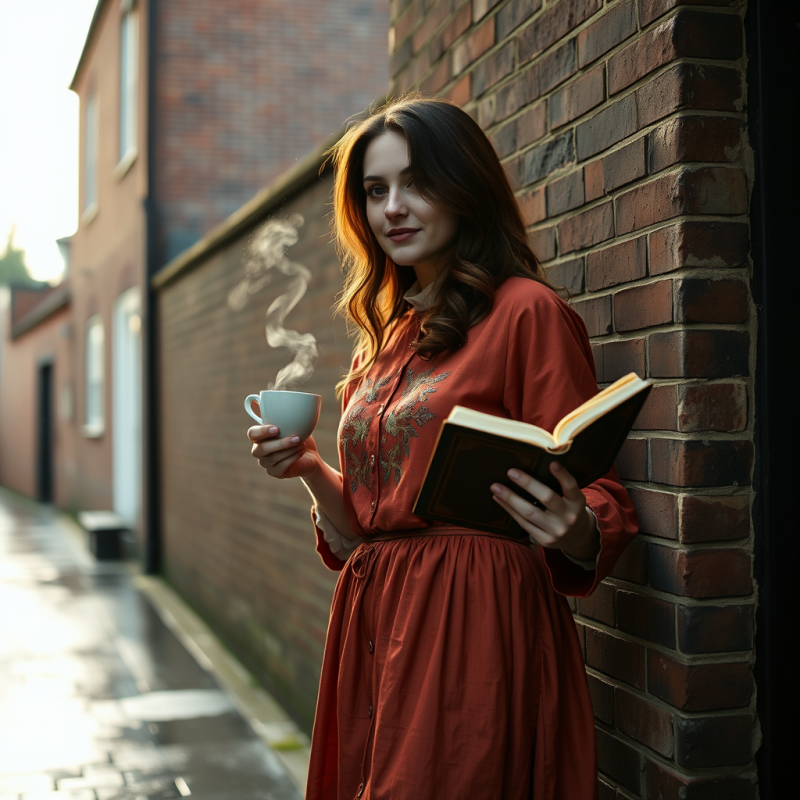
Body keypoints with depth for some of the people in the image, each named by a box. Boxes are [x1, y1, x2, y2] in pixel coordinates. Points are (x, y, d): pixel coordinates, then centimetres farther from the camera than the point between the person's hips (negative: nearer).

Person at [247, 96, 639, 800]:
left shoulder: (526, 312, -6)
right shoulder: (385, 336, 15)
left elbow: (592, 499, -8)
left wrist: (573, 530, -29)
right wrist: (311, 471, 1)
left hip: (475, 629, -6)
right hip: (374, 631, 7)